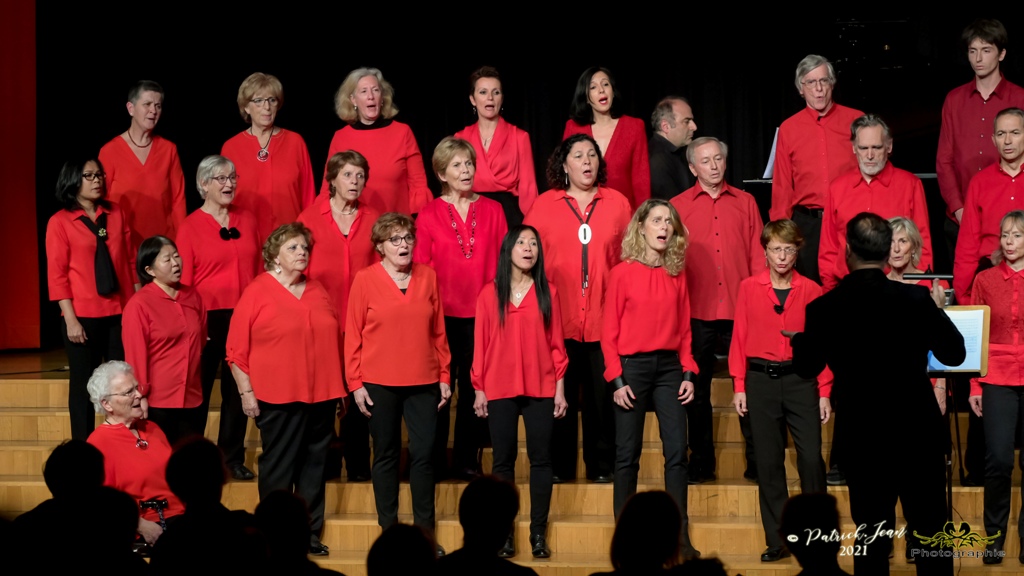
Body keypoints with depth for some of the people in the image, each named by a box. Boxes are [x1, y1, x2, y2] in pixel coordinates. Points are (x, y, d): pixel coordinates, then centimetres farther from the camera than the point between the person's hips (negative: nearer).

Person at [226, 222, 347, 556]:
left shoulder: (318, 291, 12)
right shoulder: (256, 293, -4)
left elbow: (335, 340, 17)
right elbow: (237, 350, -5)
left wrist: (338, 387, 14)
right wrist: (246, 392, -9)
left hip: (322, 395, 5)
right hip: (278, 397, -5)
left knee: (314, 465, 10)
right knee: (278, 468, 2)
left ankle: (310, 534, 18)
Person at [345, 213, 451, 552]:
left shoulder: (428, 277, 5)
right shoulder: (365, 280, -2)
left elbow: (438, 331, 7)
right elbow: (353, 334, -2)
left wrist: (444, 377, 5)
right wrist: (355, 383, -5)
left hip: (423, 382, 2)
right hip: (379, 383, -2)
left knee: (423, 454, 1)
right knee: (386, 455, 7)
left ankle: (425, 532, 10)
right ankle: (389, 530, 15)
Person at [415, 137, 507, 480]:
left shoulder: (492, 210, 7)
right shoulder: (429, 215, 3)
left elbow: (503, 261, 7)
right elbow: (420, 267, 3)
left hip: (481, 313, 1)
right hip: (442, 314, -1)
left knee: (474, 387, 5)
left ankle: (467, 461, 14)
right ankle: (435, 461, 12)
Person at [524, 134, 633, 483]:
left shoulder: (617, 203, 8)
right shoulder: (544, 205, 6)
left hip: (605, 319, 0)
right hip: (558, 319, 0)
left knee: (602, 395, 3)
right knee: (560, 395, 4)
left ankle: (602, 466, 13)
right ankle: (558, 467, 13)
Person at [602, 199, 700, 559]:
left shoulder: (677, 275, 8)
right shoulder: (622, 273, -2)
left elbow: (684, 330, 10)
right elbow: (609, 332, -3)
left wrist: (688, 373, 0)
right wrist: (616, 379, -10)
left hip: (669, 367, 3)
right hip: (632, 366, -3)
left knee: (677, 452, -1)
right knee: (628, 454, 2)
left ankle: (680, 536, 3)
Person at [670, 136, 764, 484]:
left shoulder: (745, 202, 9)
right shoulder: (679, 206, 5)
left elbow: (758, 254, 9)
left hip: (740, 311, 1)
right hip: (697, 312, 0)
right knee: (698, 390, 6)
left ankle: (757, 463, 8)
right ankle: (701, 464, 15)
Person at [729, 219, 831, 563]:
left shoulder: (811, 291, 3)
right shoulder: (749, 289, 4)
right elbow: (739, 338, 5)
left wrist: (824, 391, -1)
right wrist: (739, 386, 0)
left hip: (800, 379, -1)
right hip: (761, 379, 1)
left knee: (811, 457, -8)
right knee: (768, 462, 5)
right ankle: (777, 542, 12)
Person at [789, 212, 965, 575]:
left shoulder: (824, 308, -9)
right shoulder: (915, 298, -12)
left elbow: (806, 368, 6)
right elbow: (954, 354, -1)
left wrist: (799, 340, 28)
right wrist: (938, 309, 16)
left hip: (862, 441, 1)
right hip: (918, 435, -1)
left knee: (872, 543, 11)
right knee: (929, 536, 11)